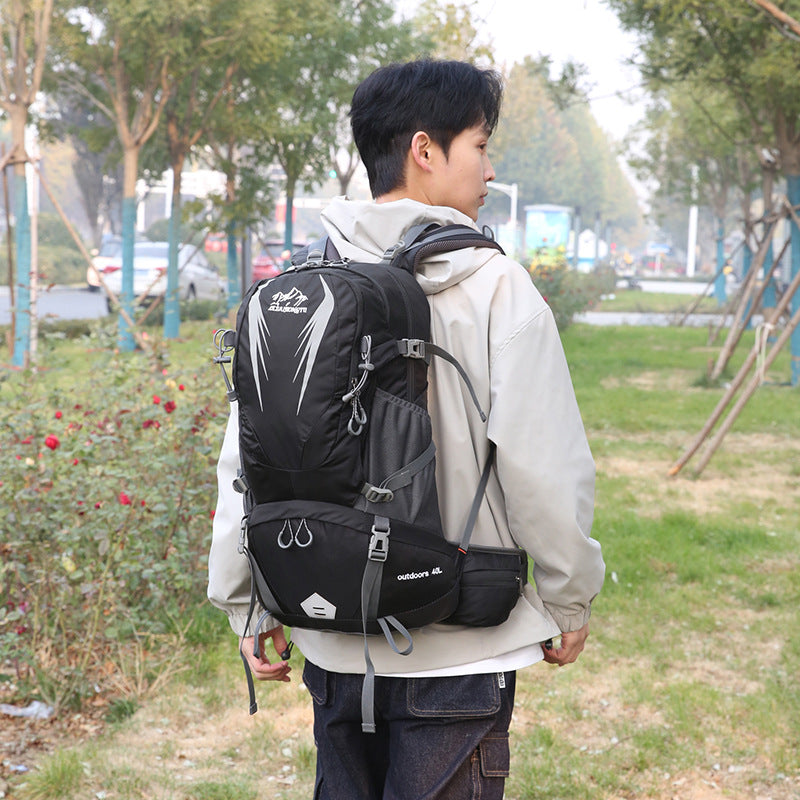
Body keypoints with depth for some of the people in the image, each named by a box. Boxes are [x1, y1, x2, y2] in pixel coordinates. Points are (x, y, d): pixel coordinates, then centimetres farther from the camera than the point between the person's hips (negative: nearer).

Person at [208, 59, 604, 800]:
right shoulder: (495, 287, -12)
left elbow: (249, 458, 2)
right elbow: (544, 466, -12)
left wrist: (245, 603, 12)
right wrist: (570, 600, 2)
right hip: (459, 649, -4)